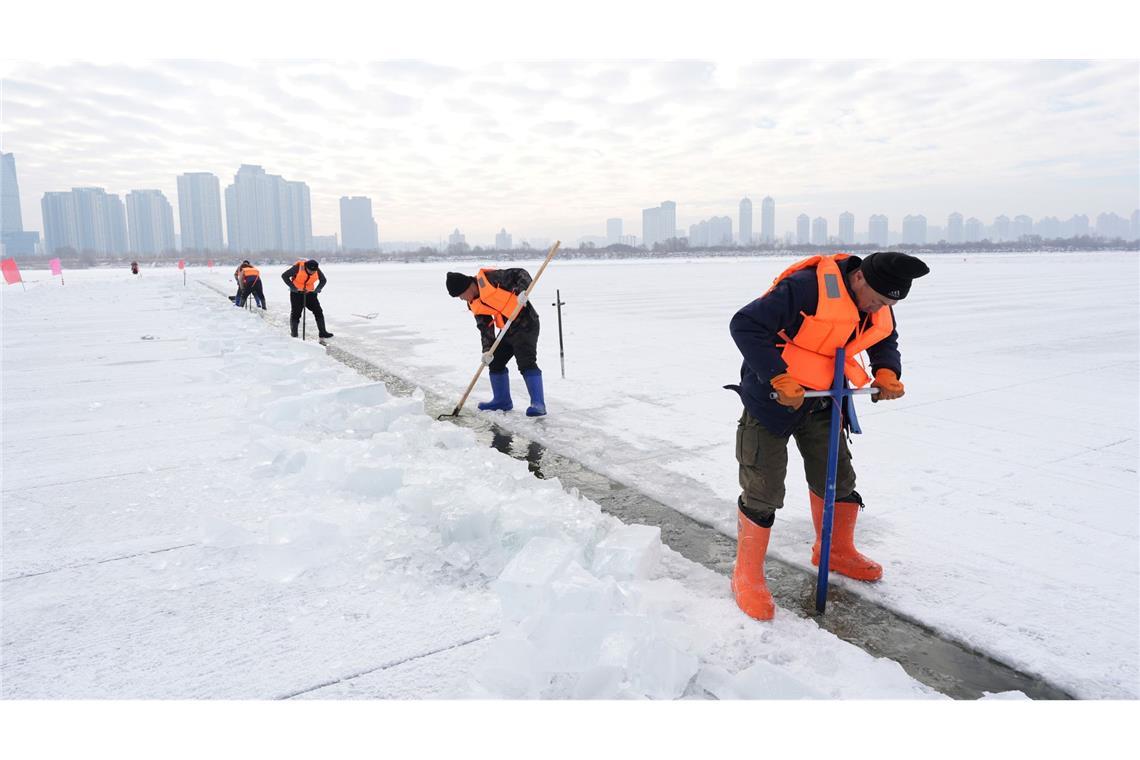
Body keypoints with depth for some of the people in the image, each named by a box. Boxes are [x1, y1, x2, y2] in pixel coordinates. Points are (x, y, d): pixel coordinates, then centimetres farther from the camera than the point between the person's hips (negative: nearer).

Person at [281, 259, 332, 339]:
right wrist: (293, 287, -19)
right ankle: (294, 335, 8)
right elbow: (284, 276, -14)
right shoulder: (298, 267, -21)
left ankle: (322, 332, 9)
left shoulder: (317, 271, -11)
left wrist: (317, 290, -8)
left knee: (318, 311, -1)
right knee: (295, 313, -1)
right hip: (296, 293, -3)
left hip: (310, 293, 3)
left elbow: (323, 280, 7)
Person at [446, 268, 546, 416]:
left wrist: (522, 291, -33)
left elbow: (520, 274, -16)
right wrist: (487, 349, -8)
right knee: (495, 362, 12)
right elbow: (485, 326, 5)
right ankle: (502, 400, 25)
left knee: (526, 363, -17)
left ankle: (538, 404, -12)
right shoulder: (474, 304, 7)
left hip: (525, 323, -9)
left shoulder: (489, 278, -16)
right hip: (507, 330, 9)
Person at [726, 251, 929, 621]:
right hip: (772, 396, -7)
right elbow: (744, 325, -30)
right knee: (763, 490, -5)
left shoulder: (880, 309, -3)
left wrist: (887, 373, -6)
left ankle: (836, 551, 40)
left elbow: (885, 342, 17)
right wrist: (779, 379, -32)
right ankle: (747, 574, 11)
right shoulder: (807, 288, -28)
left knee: (838, 478, 16)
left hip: (821, 400, 7)